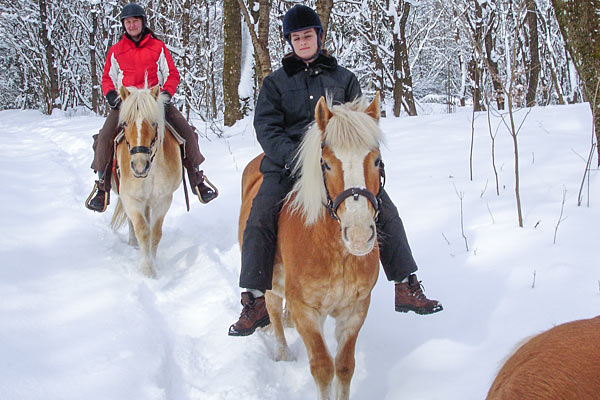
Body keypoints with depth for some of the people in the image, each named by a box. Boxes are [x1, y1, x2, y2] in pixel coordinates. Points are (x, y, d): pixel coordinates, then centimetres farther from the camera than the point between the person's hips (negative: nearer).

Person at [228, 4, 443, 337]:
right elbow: (266, 128, -1)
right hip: (287, 163, -1)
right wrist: (294, 157, -19)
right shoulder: (275, 82, 11)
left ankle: (407, 287, -4)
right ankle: (255, 301, -18)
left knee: (385, 212, -15)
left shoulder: (343, 78, 15)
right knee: (260, 218, -25)